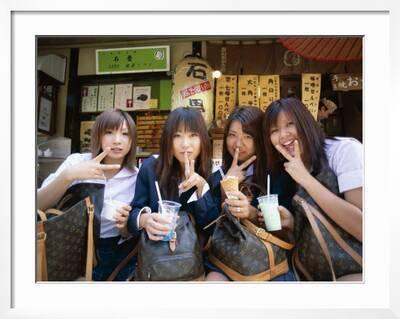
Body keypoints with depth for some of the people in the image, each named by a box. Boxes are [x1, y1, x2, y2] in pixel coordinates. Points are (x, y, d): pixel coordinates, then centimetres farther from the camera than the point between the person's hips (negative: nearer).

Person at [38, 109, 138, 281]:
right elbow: (38, 206, -14)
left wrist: (124, 225, -23)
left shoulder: (136, 178, -6)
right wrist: (68, 175, -30)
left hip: (114, 255, 1)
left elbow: (129, 235, 0)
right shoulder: (76, 161, -6)